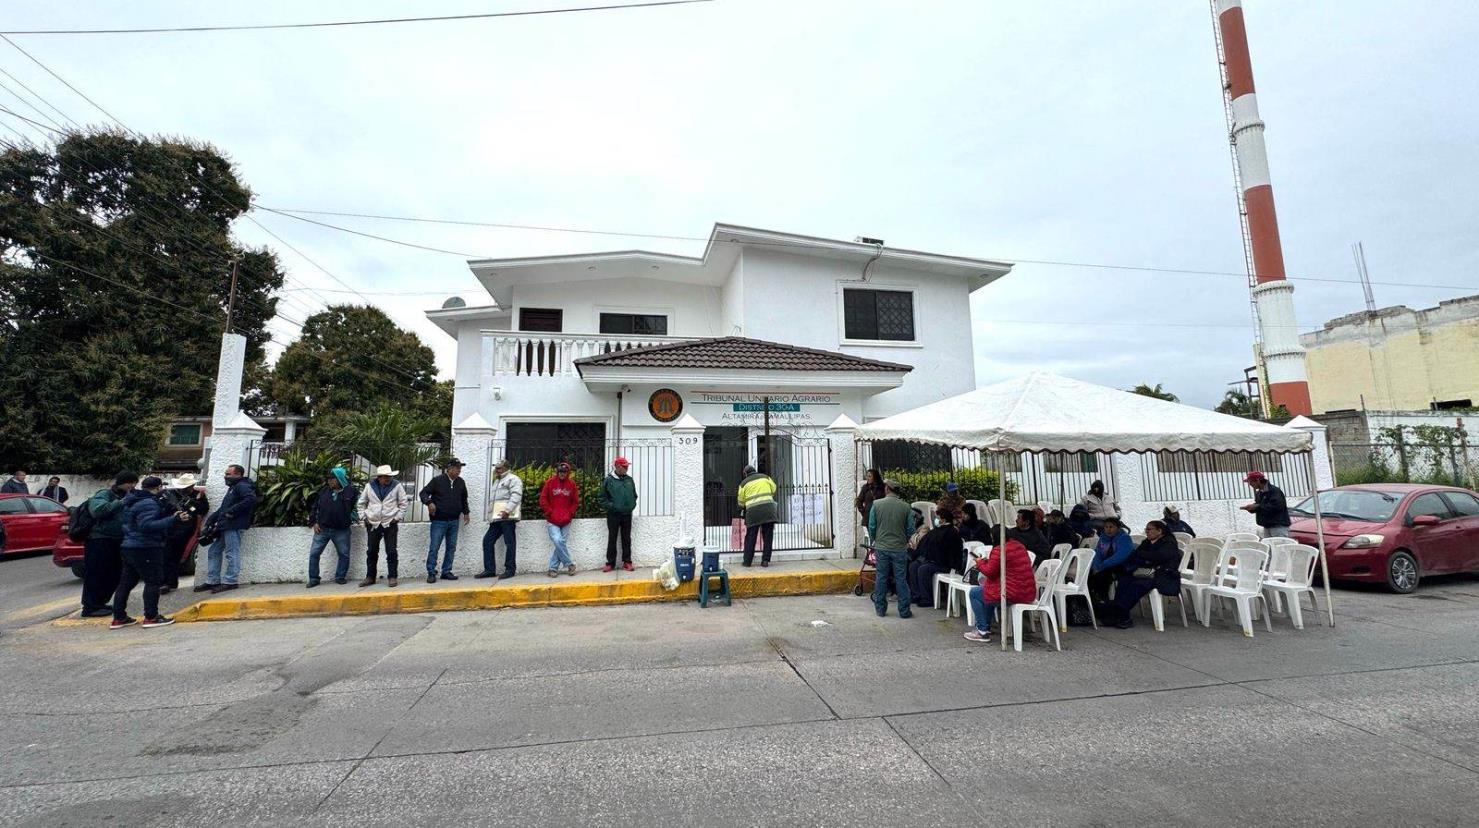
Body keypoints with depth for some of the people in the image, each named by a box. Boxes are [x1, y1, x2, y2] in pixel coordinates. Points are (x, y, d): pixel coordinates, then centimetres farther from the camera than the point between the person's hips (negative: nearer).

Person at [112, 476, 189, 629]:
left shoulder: (132, 501, 14)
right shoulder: (148, 503, -18)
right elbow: (147, 525, -28)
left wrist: (165, 510, 9)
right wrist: (173, 519, -30)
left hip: (129, 546, 10)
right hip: (145, 549, -10)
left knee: (126, 582, 14)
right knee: (153, 581, -4)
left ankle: (119, 618, 20)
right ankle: (151, 617, -3)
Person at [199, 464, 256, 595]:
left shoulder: (242, 486, -9)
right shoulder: (233, 488, 24)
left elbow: (251, 499, -28)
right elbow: (223, 507, 27)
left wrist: (232, 511, -23)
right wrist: (210, 521, 17)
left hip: (234, 526, -11)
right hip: (225, 526, 11)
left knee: (232, 553, -6)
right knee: (214, 552, 15)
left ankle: (229, 582, -2)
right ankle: (212, 581, 22)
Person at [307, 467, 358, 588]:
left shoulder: (351, 491, -4)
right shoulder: (324, 491, 4)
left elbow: (357, 507, 7)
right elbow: (314, 507, 13)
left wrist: (351, 519, -1)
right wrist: (314, 522, 5)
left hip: (341, 531, -2)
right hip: (322, 529, 2)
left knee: (344, 555, 4)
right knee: (314, 553, 3)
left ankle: (340, 577, 20)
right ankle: (313, 579, 16)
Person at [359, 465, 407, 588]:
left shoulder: (397, 485, -4)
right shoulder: (370, 486, 1)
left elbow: (404, 502, 0)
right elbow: (362, 502, 13)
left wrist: (398, 517, -6)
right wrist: (363, 517, 5)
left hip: (390, 524, -2)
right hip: (372, 524, 3)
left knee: (392, 552, -2)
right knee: (371, 552, 10)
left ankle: (392, 577, 5)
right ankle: (370, 577, 23)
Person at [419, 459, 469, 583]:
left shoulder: (461, 482, 8)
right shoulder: (437, 480, -6)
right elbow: (424, 492, -4)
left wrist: (466, 512, 17)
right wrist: (429, 502, -22)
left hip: (454, 521, 5)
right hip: (439, 521, -5)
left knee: (451, 548, 7)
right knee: (434, 547, -3)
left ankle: (446, 572, 16)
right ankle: (431, 573, 7)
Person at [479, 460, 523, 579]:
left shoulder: (512, 479, -3)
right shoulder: (497, 481, 26)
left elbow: (516, 496, -17)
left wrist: (507, 510, -25)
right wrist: (490, 515, 20)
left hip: (507, 517, -10)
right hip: (496, 518, 10)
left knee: (509, 543, -4)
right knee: (487, 541, 7)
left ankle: (510, 569, 1)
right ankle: (489, 569, 13)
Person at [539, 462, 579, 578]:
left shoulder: (572, 484, 4)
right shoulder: (550, 482, 0)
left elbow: (575, 502, 9)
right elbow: (543, 499, 1)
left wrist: (570, 514, -2)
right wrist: (550, 513, -5)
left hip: (566, 520, 2)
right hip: (552, 520, -2)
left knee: (561, 543, 1)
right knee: (557, 541, -16)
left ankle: (553, 568, 12)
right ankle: (569, 564, 0)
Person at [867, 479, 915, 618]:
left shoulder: (876, 504, -7)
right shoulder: (906, 507, -6)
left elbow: (871, 527, -4)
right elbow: (910, 529, -2)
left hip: (881, 548, 0)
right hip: (900, 548, 0)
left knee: (881, 578, 10)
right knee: (901, 579, 7)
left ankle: (880, 609, 17)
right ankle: (904, 611, 12)